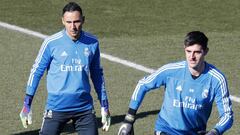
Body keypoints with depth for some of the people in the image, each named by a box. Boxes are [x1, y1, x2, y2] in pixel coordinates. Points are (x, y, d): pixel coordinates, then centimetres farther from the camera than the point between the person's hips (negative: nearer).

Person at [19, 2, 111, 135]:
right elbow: (36, 72, 2)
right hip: (57, 107, -2)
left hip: (85, 108, 3)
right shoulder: (51, 43, -7)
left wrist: (104, 106, 14)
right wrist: (26, 105, 1)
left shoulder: (92, 43, 2)